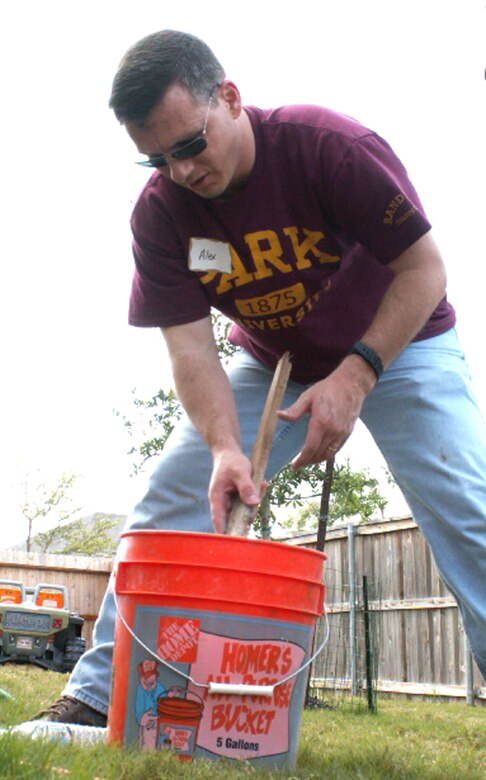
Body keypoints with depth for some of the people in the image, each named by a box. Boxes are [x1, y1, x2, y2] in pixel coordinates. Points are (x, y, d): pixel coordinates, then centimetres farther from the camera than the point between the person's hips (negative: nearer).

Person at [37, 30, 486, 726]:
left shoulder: (329, 144, -26)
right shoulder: (159, 213, -16)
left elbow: (424, 268, -21)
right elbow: (190, 346, -18)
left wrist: (355, 376, -30)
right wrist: (225, 447, -35)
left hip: (398, 345, -3)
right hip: (272, 365, 3)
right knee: (172, 498, -8)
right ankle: (99, 696, -1)